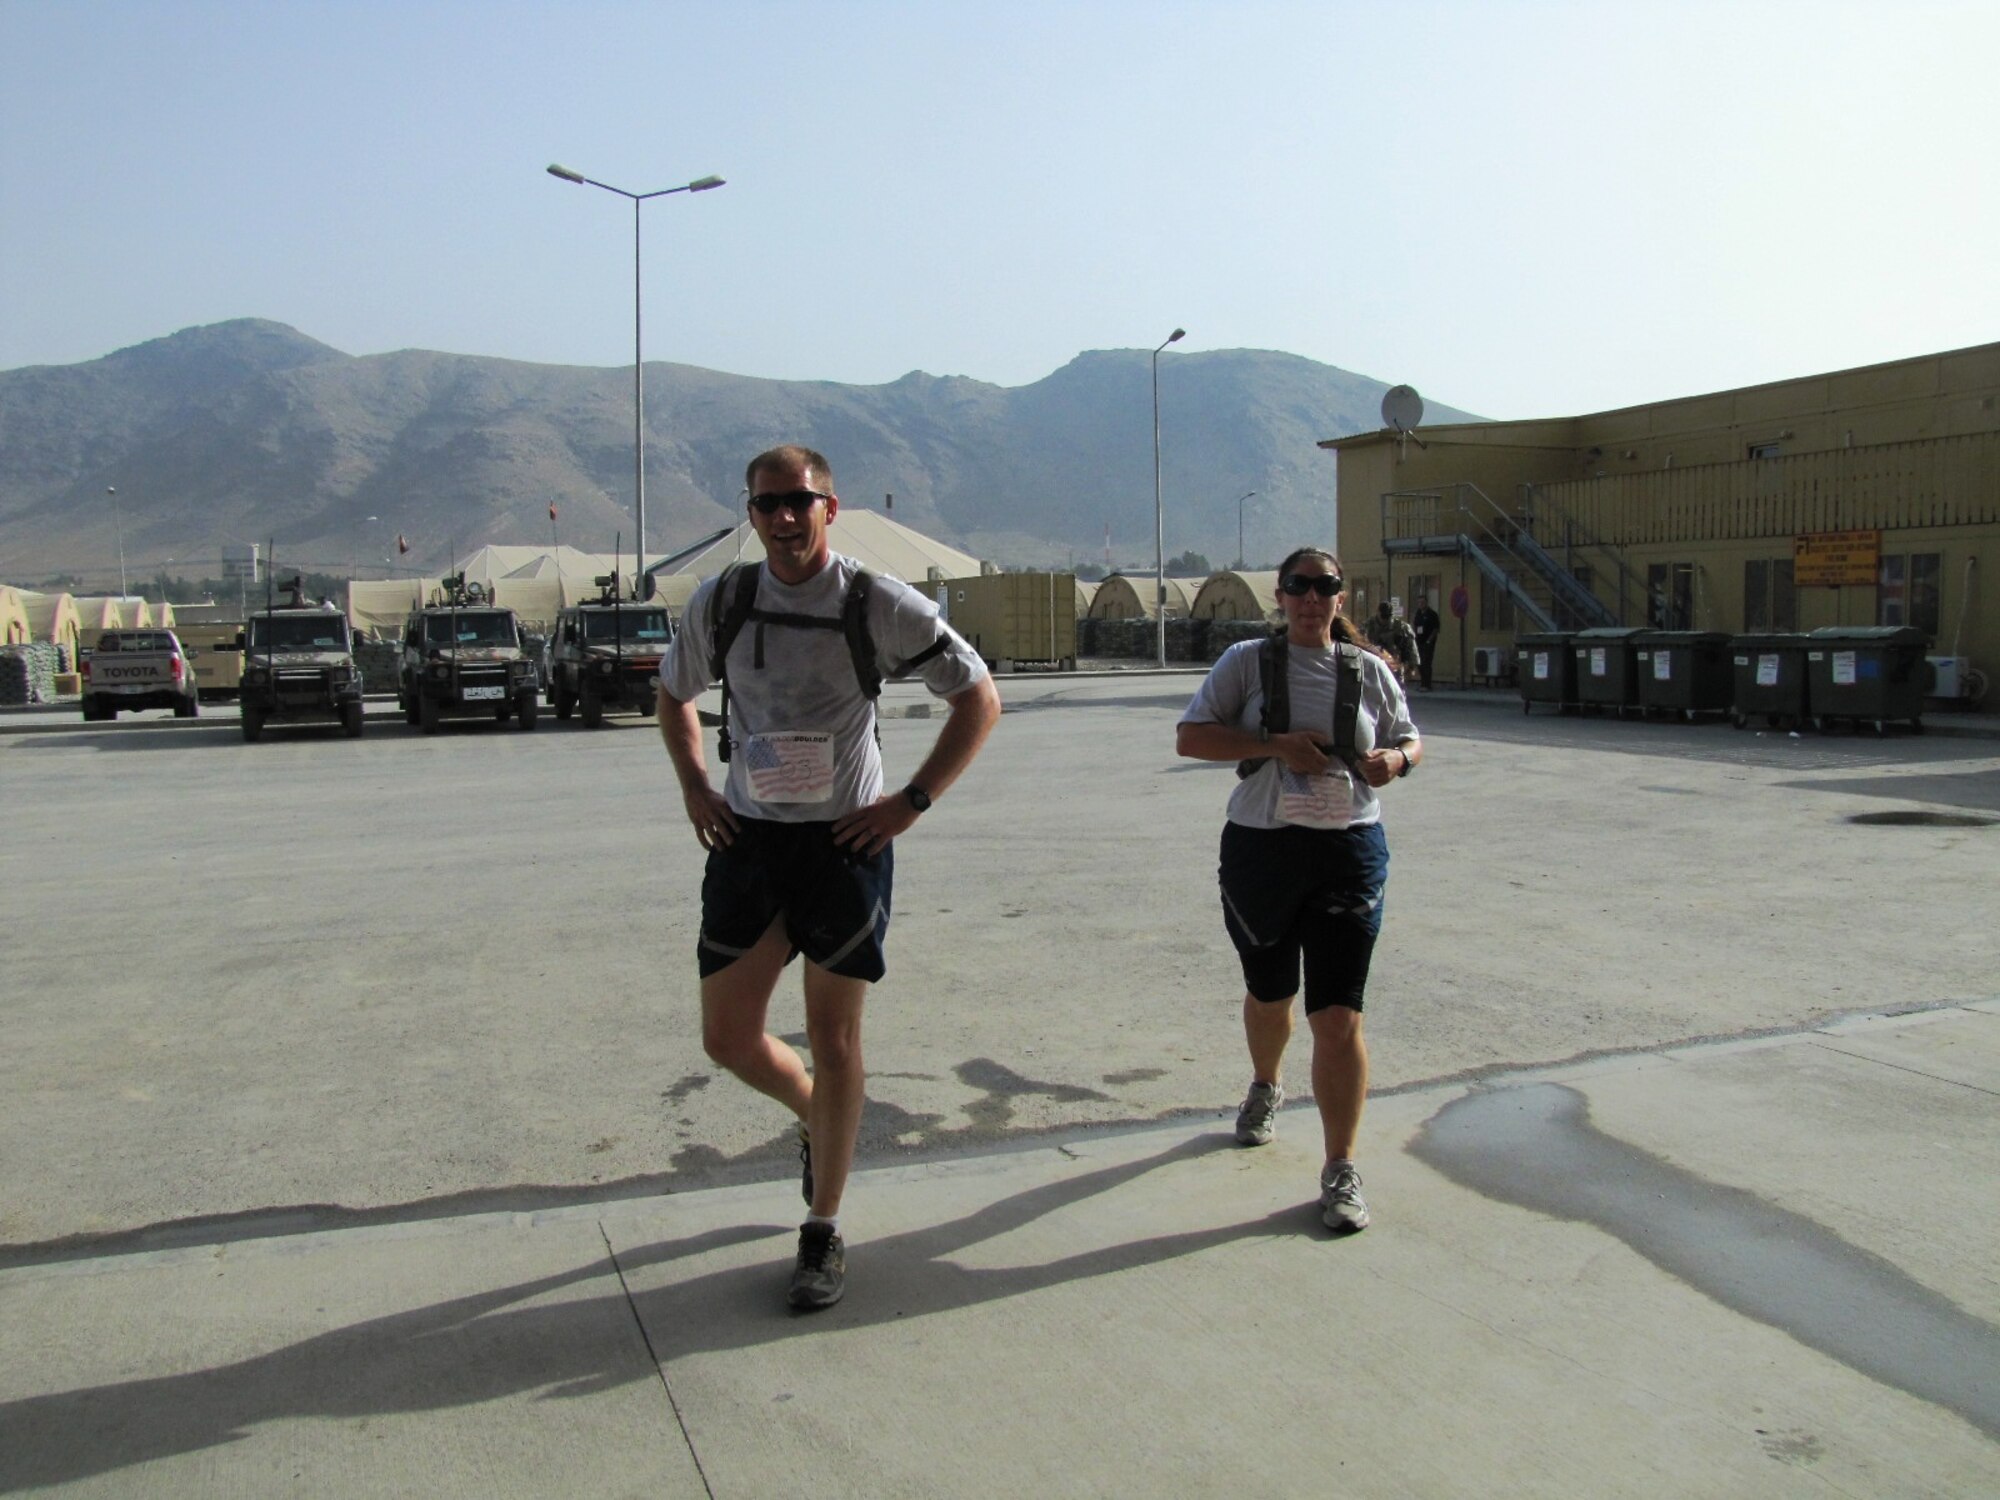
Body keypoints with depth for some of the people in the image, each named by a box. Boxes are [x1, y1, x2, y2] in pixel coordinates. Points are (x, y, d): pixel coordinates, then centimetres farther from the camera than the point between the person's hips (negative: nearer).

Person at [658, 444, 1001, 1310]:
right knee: (728, 1038, 6)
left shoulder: (879, 607, -9)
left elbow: (979, 699, -3)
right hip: (747, 841, 4)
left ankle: (823, 1233, 18)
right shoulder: (718, 604, 1)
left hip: (845, 842, -3)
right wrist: (694, 790, 6)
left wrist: (911, 803, -9)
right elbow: (674, 695, 20)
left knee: (833, 1040, 2)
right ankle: (817, 1119, 39)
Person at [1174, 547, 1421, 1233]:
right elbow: (1190, 737, -7)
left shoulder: (1368, 670, 4)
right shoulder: (1248, 661, -1)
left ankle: (1341, 1171, 4)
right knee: (1269, 995, 20)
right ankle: (1264, 1089, 52)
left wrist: (1396, 757, -9)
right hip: (1260, 849, 0)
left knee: (1339, 1018, -7)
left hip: (1349, 853, 0)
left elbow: (1410, 740, 16)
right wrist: (1276, 745, -19)